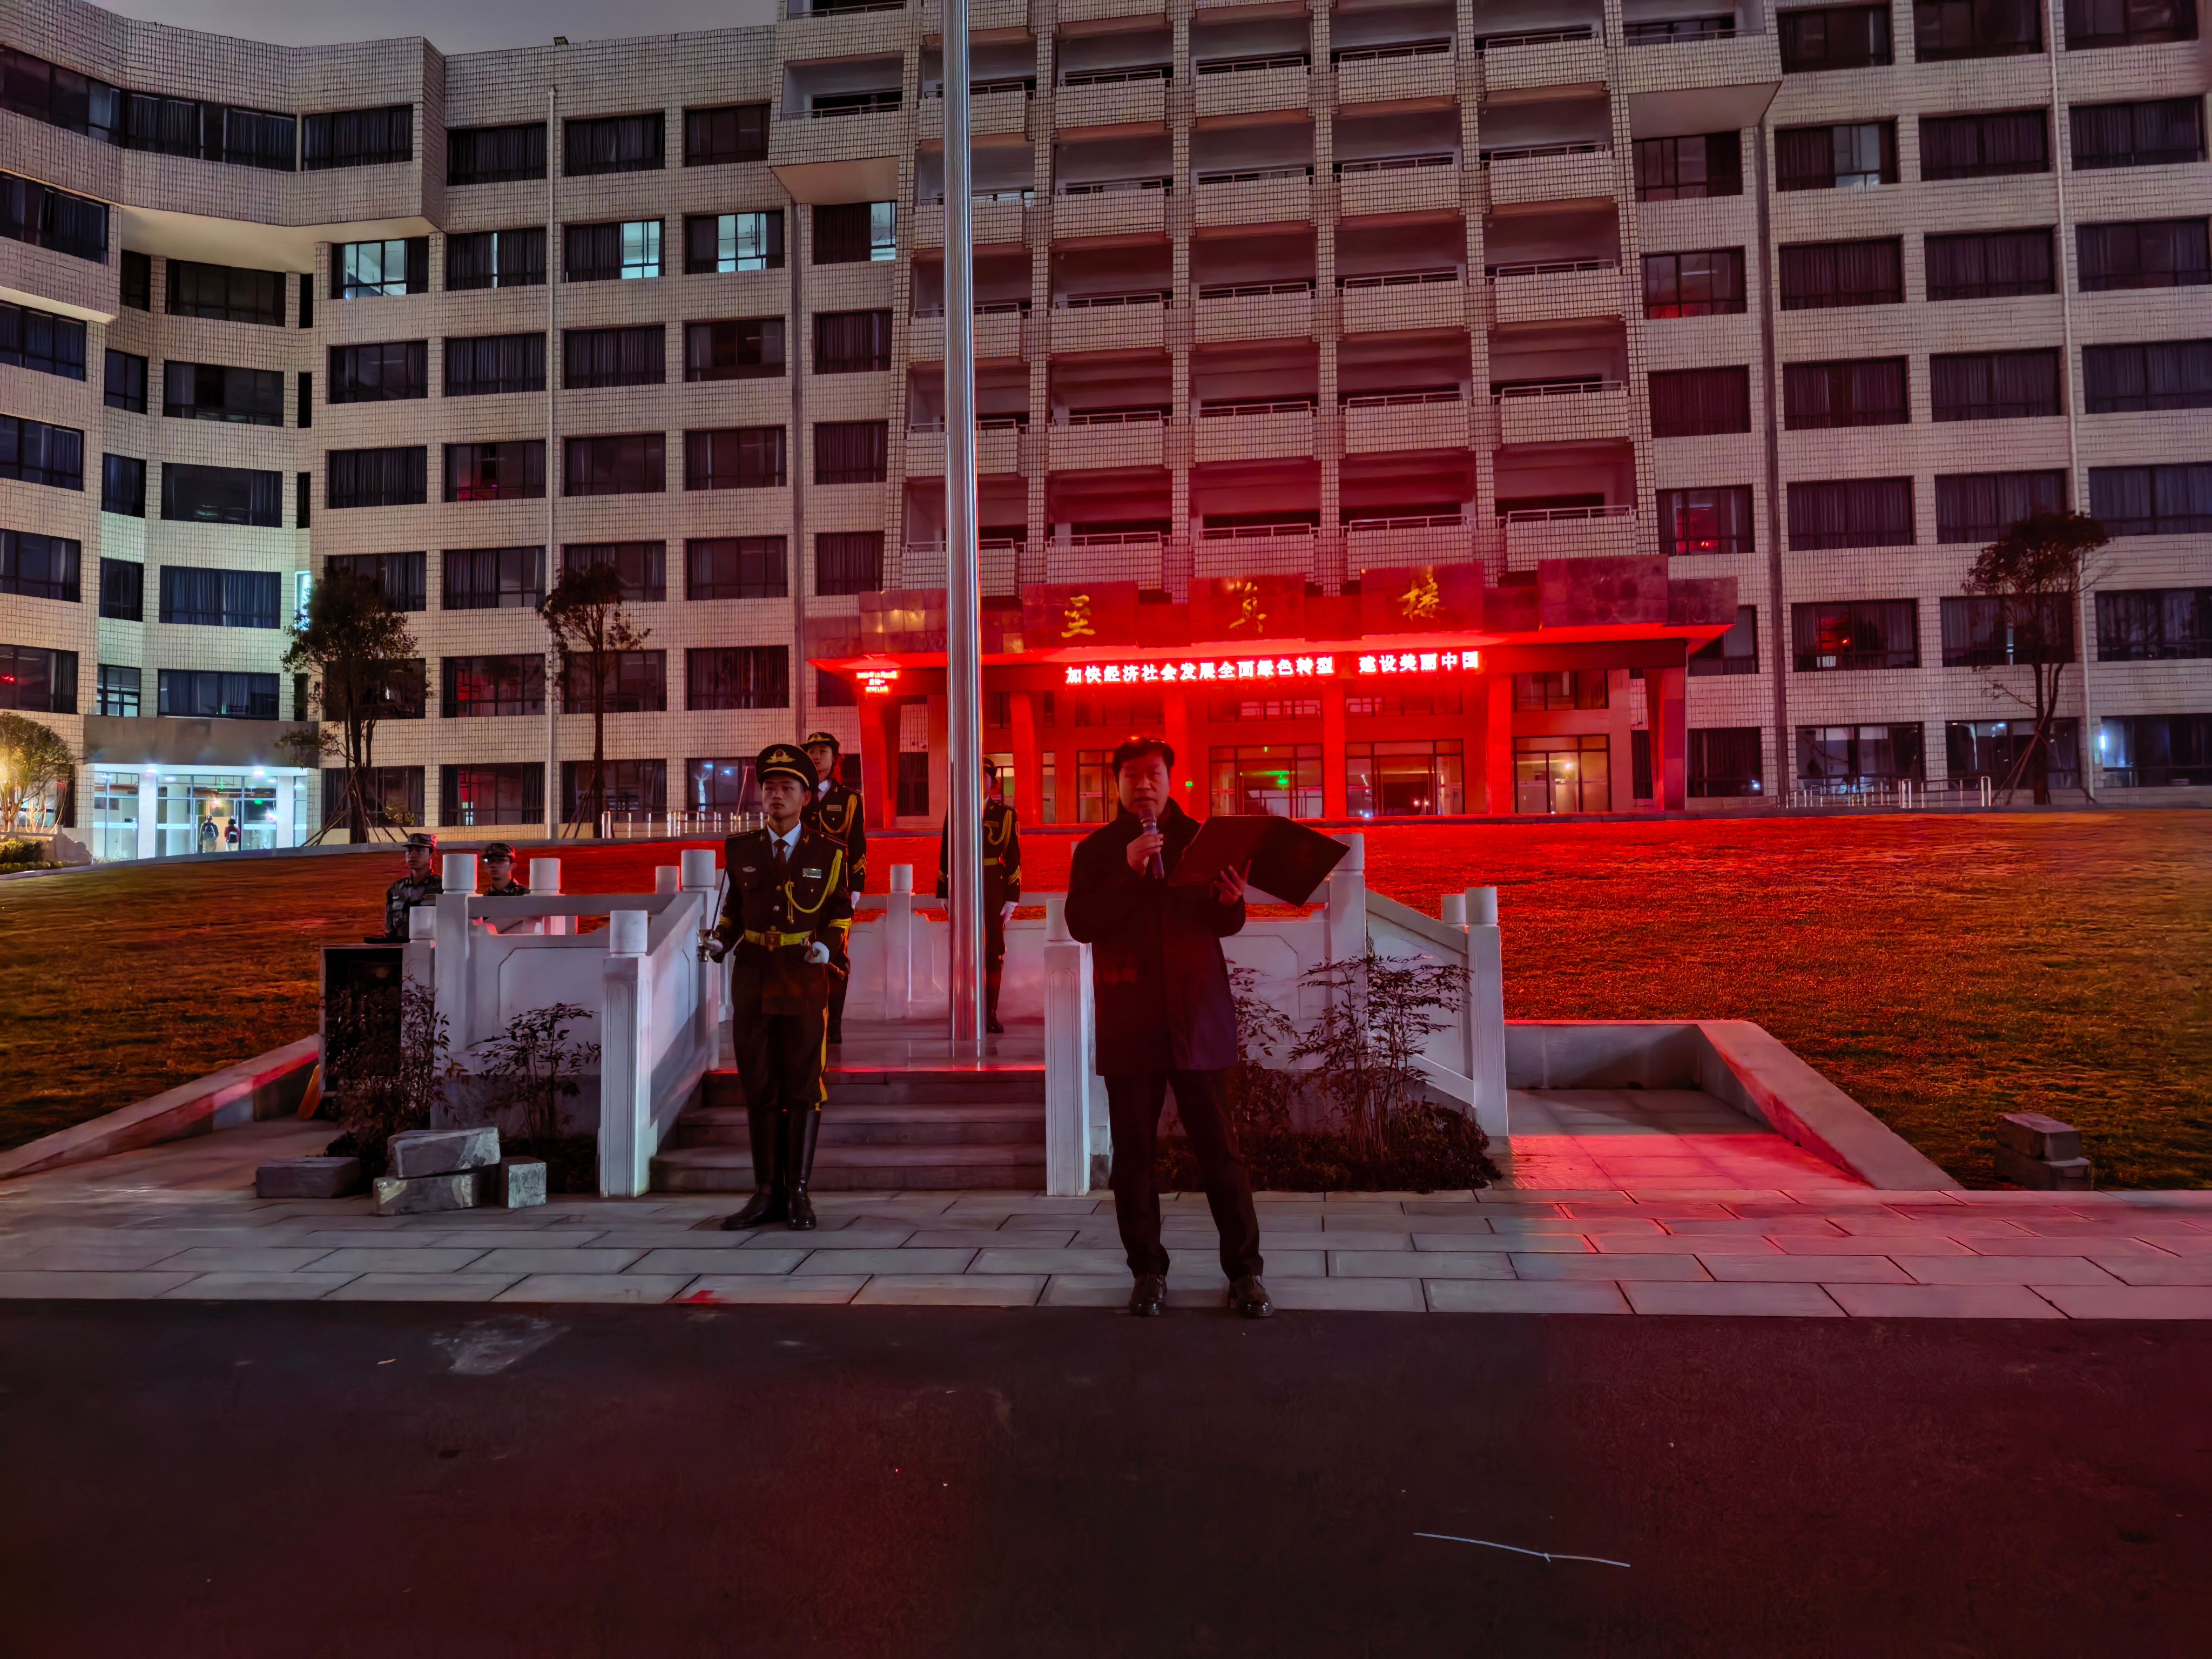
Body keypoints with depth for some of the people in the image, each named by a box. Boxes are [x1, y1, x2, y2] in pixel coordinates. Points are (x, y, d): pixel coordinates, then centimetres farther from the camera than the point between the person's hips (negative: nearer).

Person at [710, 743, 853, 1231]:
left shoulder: (828, 853, 1)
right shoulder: (741, 851, 7)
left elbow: (841, 910, 8)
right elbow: (735, 905, 15)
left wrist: (828, 945, -10)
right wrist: (721, 941, -3)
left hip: (805, 978, -2)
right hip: (753, 978, 2)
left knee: (803, 1088, 1)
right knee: (759, 1089, 6)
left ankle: (799, 1193, 10)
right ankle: (768, 1194, 14)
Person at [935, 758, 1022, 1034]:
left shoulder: (1005, 814, 3)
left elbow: (1013, 859, 2)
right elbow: (946, 855, 7)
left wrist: (1012, 897, -3)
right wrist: (944, 894, 4)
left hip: (994, 891, 0)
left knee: (994, 954, 4)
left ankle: (991, 1014, 13)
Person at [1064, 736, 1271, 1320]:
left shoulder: (1198, 839, 8)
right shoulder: (1097, 850, 7)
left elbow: (1225, 925, 6)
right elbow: (1081, 922, -6)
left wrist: (1230, 903, -17)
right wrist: (1130, 872, -17)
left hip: (1197, 1015, 0)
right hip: (1128, 1020, 0)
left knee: (1220, 1148, 1)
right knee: (1134, 1153, 6)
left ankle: (1245, 1271, 12)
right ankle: (1147, 1271, 19)